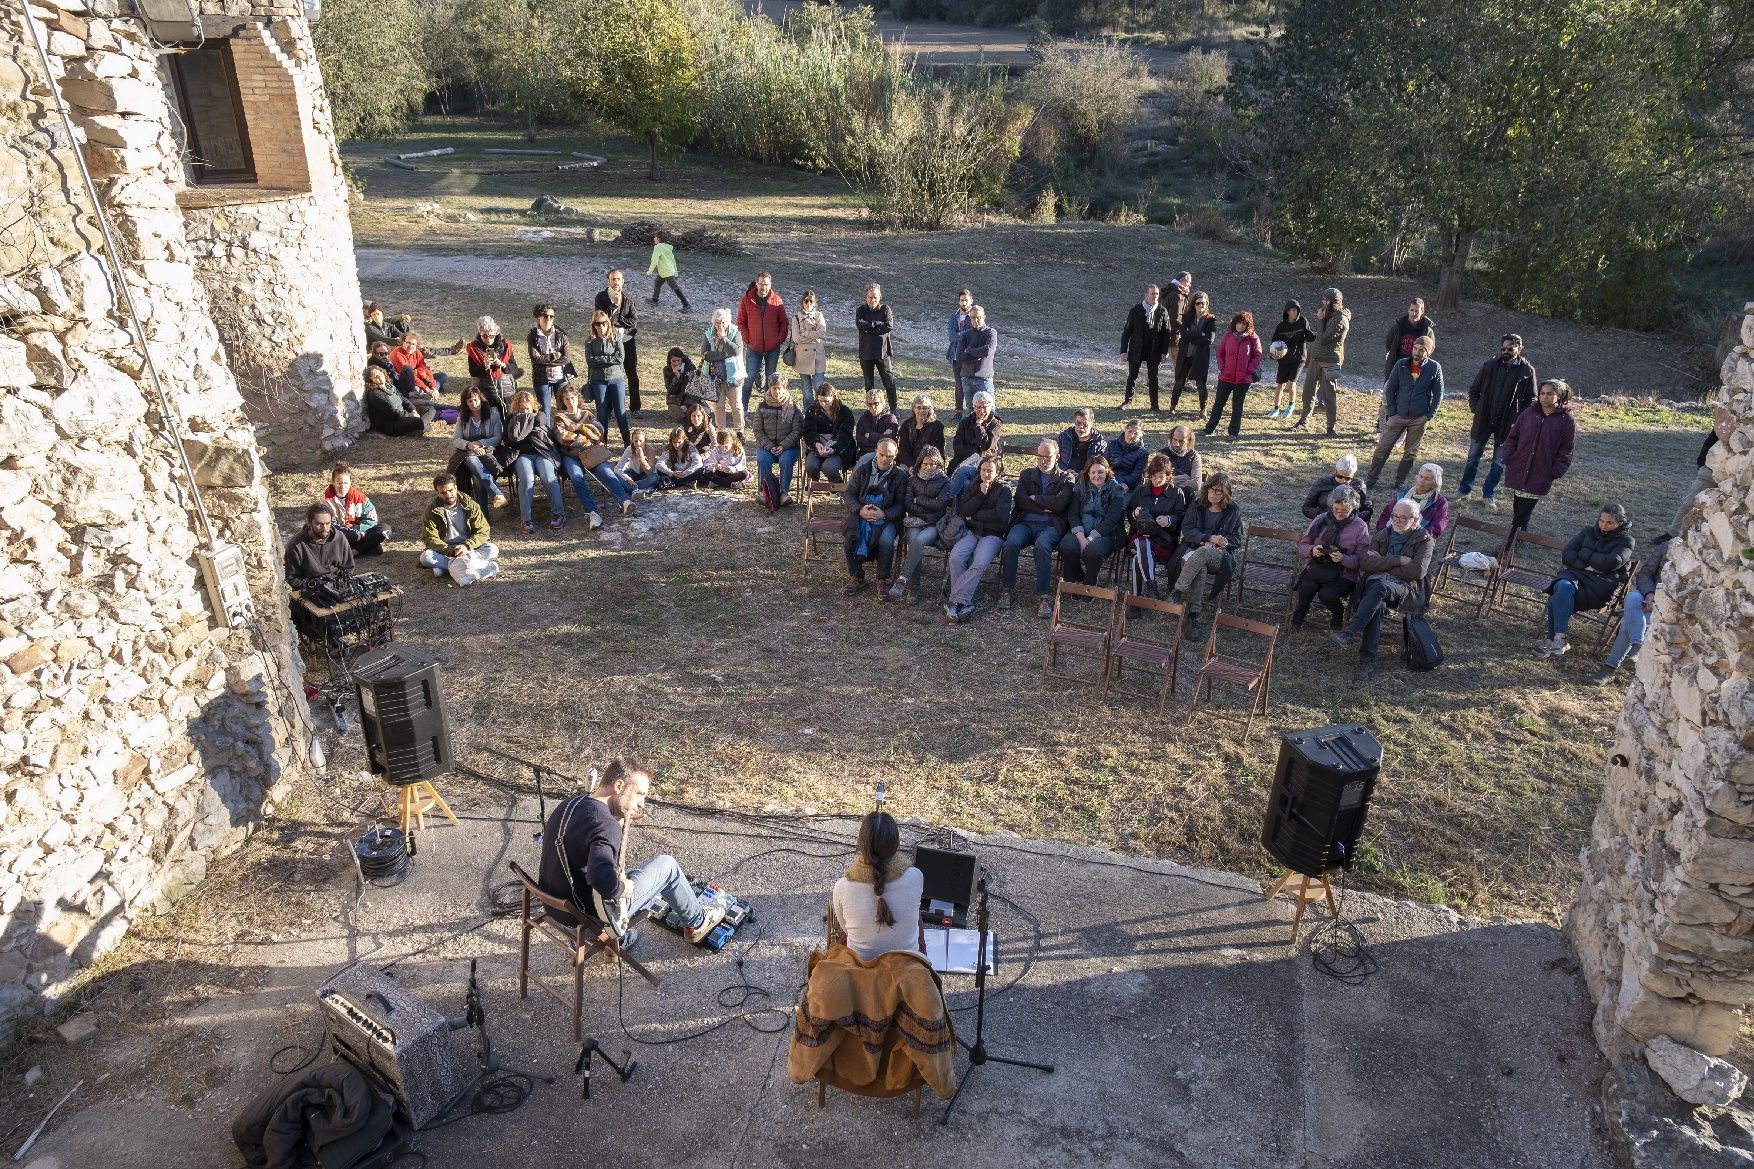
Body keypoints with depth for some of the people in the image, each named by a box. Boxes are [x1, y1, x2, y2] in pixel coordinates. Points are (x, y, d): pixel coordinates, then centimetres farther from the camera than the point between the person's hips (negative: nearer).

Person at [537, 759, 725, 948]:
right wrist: (623, 888, -22)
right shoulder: (605, 825, -28)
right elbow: (604, 880, -44)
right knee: (667, 865, 7)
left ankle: (621, 937, 35)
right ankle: (697, 922, 28)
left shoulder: (569, 803, -1)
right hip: (591, 914, -8)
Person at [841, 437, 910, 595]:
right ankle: (856, 577, -6)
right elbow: (848, 493, 5)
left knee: (886, 540, -32)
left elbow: (900, 504, 0)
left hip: (886, 518, -2)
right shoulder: (861, 470, 9)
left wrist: (883, 514, -18)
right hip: (860, 515, 2)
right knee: (849, 535, -27)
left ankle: (882, 580, -10)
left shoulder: (900, 475, 4)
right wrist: (860, 510, -14)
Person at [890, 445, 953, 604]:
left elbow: (940, 504, -7)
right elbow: (908, 505, 2)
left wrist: (918, 499, -1)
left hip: (934, 525, -2)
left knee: (919, 540, -35)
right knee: (913, 539, -33)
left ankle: (902, 580, -36)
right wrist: (930, 507, -6)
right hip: (915, 522, 2)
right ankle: (913, 588, -31)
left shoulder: (944, 481, 7)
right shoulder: (913, 480, 14)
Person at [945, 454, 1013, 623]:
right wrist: (981, 494, -6)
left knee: (980, 563, -33)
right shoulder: (971, 487, 17)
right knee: (955, 557, -28)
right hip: (971, 532, 3)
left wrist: (974, 516, -4)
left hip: (993, 534, -3)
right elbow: (964, 511, 2)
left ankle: (955, 602, -33)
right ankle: (965, 603, -27)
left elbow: (1001, 515, -11)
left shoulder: (1003, 490, 6)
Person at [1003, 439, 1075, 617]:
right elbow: (1020, 501, 4)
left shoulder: (1066, 478, 11)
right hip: (1025, 523, 2)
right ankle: (1008, 590, -20)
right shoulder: (1027, 474, 20)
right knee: (1012, 542, -31)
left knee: (1042, 545, -36)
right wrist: (1045, 507, -4)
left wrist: (1035, 498, 0)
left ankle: (1043, 596, -33)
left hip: (1051, 525, -2)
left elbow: (1060, 503, -8)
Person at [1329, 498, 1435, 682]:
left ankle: (1349, 632, -45)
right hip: (1376, 581, 2)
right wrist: (1397, 560, -8)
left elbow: (1418, 570, -8)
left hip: (1406, 586, -2)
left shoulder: (1424, 540, 9)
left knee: (1380, 587, -38)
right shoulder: (1383, 535, 19)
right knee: (1377, 605, -34)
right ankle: (1368, 660, -39)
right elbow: (1364, 560, 2)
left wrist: (1383, 565, -4)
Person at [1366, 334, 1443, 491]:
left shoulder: (1434, 368, -5)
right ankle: (1370, 481, 7)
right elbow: (1390, 389, 4)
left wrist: (1430, 416, -6)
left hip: (1420, 419, -1)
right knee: (1382, 448, -1)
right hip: (1398, 416, 1)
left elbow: (1438, 394, 1)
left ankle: (1399, 483, 21)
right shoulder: (1401, 365, -3)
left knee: (1411, 453, 9)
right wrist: (1392, 411, -3)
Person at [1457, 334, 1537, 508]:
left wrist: (1520, 418, -8)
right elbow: (1474, 389, 8)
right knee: (1473, 456, 9)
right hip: (1483, 420, 1)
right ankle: (1464, 489, 22)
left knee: (1499, 462, 7)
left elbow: (1531, 399, 2)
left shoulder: (1527, 371, -5)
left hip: (1508, 423, -1)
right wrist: (1475, 408, -3)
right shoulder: (1490, 366, -3)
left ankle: (1489, 494, 19)